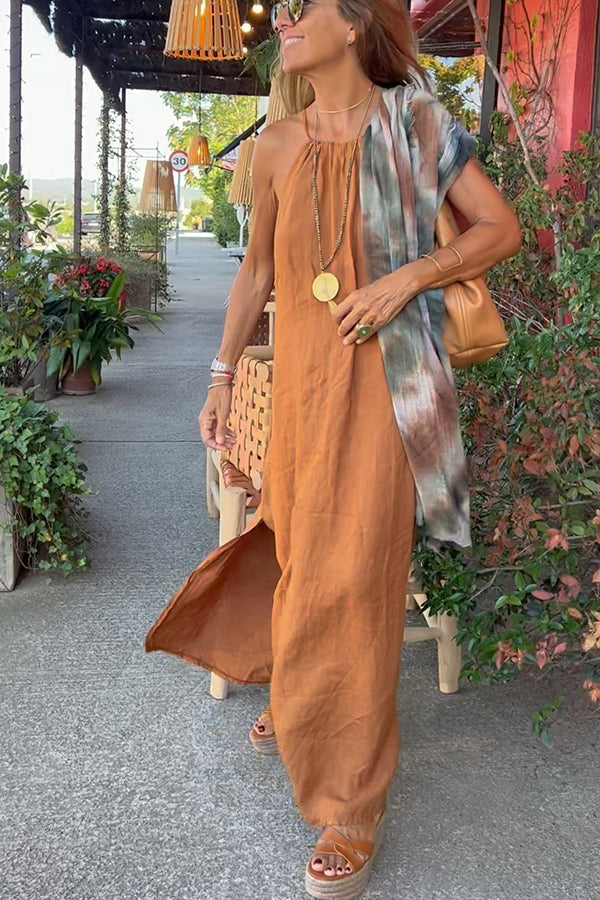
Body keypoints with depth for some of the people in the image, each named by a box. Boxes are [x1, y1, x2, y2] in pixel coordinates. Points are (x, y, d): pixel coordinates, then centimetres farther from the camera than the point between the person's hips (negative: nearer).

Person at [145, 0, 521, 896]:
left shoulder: (414, 123, -2)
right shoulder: (278, 145, 7)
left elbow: (501, 227, 1)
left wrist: (408, 275, -14)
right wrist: (223, 374, 14)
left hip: (380, 378, -3)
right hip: (300, 375, 4)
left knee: (352, 572, -3)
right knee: (300, 545, 14)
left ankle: (353, 807, 12)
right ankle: (301, 694, 43)